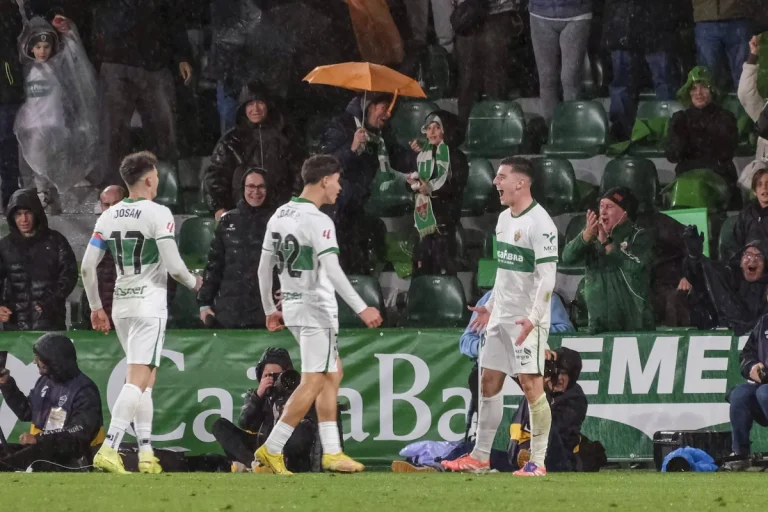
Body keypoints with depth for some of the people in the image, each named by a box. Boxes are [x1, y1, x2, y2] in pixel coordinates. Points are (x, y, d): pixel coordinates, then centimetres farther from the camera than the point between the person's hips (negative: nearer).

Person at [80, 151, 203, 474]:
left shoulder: (109, 217, 7)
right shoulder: (158, 214, -11)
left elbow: (87, 268, 6)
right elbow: (173, 266, -14)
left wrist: (95, 307, 17)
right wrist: (194, 283, 7)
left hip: (121, 305, 7)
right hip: (149, 305, -7)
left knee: (145, 379, 16)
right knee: (138, 380, -10)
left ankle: (146, 452, 14)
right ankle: (109, 448, -22)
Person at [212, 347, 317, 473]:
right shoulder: (254, 395, 15)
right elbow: (244, 424, -1)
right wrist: (258, 396, -10)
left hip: (288, 453, -3)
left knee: (302, 432, -35)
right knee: (220, 425, -10)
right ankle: (252, 461, -34)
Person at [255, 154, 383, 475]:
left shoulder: (279, 216, 9)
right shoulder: (318, 221, -16)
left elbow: (264, 267, 14)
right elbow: (332, 271, -23)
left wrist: (270, 310, 24)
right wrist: (361, 309, -23)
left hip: (291, 305, 9)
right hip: (317, 308, -9)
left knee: (332, 373, 16)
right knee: (313, 383, -4)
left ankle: (331, 452, 13)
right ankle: (271, 450, -7)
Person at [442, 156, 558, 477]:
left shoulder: (540, 223, -15)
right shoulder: (504, 218, 13)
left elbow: (547, 276, -19)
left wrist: (533, 318, -27)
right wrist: (490, 306, 23)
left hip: (527, 320, -9)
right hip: (501, 316, 9)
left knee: (531, 383, -9)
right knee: (488, 381, 9)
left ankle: (537, 462, -5)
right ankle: (480, 458, 17)